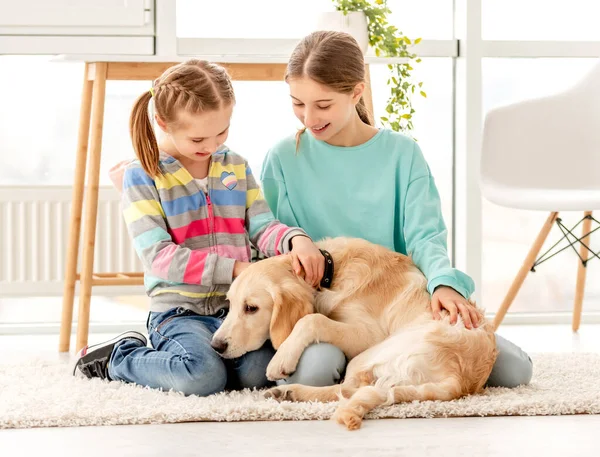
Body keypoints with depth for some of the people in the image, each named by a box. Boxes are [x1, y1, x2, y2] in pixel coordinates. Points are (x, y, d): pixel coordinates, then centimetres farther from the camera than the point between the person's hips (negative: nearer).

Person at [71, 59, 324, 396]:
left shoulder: (236, 166, 14)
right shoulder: (141, 176, -3)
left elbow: (263, 227, 8)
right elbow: (159, 256, -12)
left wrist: (296, 239, -17)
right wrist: (234, 269, -17)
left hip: (235, 306, 4)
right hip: (180, 310, -4)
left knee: (260, 370, -27)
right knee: (203, 377, -33)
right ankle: (118, 357, -2)